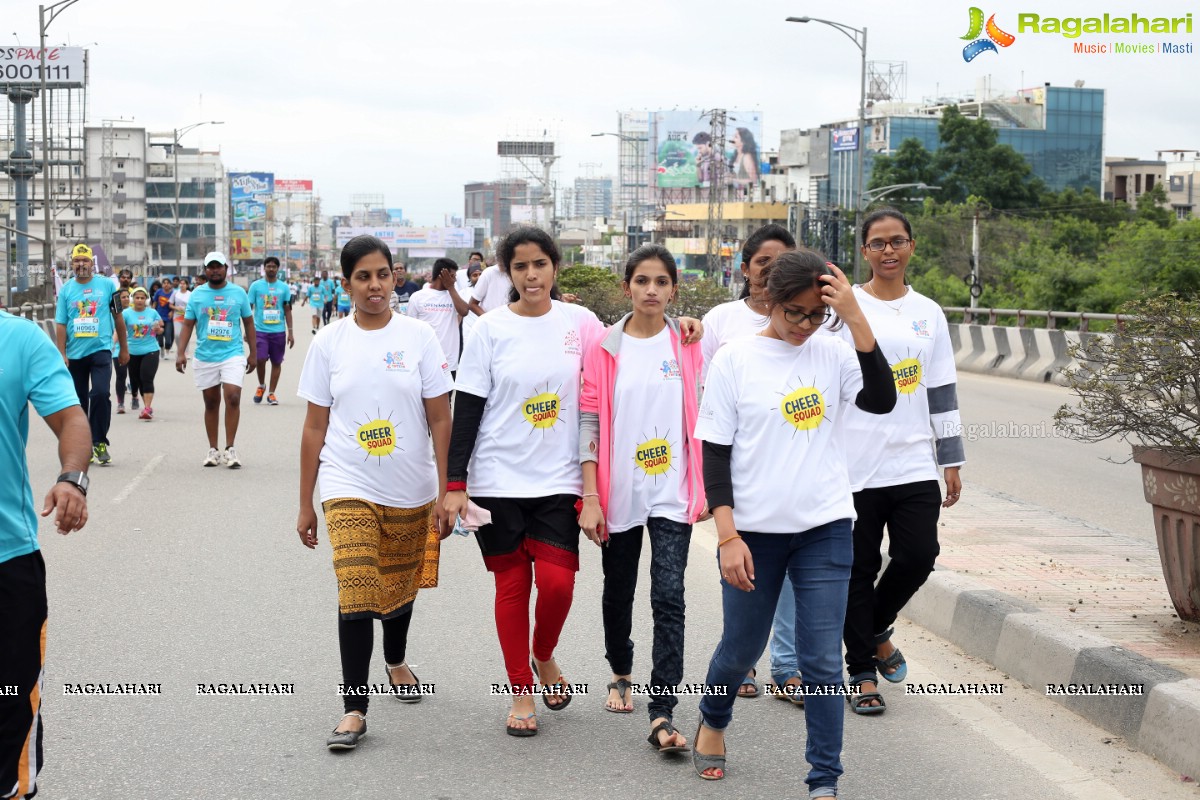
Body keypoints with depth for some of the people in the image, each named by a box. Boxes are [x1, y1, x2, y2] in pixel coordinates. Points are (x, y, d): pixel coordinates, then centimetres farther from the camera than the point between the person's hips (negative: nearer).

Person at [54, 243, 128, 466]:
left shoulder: (107, 285, 2)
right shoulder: (66, 290, 4)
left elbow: (118, 317, 9)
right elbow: (60, 325, 3)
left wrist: (124, 349, 11)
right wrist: (61, 354, -5)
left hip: (101, 350, -2)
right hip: (74, 355, 2)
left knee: (100, 394, -18)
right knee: (79, 402, 8)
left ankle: (100, 442, -7)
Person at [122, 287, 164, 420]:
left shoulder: (152, 313, 3)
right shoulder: (126, 313, -2)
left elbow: (160, 330, 13)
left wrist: (158, 328, -10)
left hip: (151, 351, -1)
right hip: (133, 352, 1)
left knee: (147, 379, -13)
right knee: (136, 380, 10)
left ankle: (147, 408, -15)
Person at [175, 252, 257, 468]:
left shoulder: (238, 293, 3)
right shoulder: (197, 294, 4)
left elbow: (248, 323, 10)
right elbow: (188, 325, 4)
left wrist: (253, 353, 7)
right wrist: (181, 353, -6)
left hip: (232, 355, -1)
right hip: (205, 356, 2)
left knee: (233, 398, -15)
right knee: (211, 403, 9)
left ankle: (230, 448, -7)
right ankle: (213, 449, 18)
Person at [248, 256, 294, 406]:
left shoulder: (284, 287, 6)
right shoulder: (255, 286, 2)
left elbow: (287, 310, 9)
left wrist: (290, 332, 3)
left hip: (279, 331, 2)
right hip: (260, 330, -2)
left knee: (276, 362, 5)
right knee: (260, 359, -13)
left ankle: (271, 393, 15)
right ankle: (261, 386, 13)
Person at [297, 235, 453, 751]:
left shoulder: (418, 338, -1)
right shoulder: (329, 343, 1)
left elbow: (440, 420, -1)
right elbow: (315, 428, 5)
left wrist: (444, 493, -6)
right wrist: (305, 504, 6)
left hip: (411, 491, 1)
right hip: (349, 489, -1)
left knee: (400, 588, 16)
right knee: (356, 595, -14)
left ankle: (395, 661, 46)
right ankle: (354, 709, -9)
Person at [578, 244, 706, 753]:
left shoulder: (688, 345, 2)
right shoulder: (604, 349, -2)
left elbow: (701, 419, 7)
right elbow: (589, 424, -3)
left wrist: (703, 487, 4)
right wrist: (590, 498, -7)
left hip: (673, 492, -1)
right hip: (618, 491, 1)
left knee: (668, 597, -10)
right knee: (619, 591, 16)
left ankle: (662, 716, -11)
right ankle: (621, 673, 42)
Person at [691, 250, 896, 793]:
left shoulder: (833, 354, 0)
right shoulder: (735, 360, -4)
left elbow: (881, 401, -17)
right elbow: (715, 453, -4)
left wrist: (855, 317, -21)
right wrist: (727, 535, -11)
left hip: (825, 529, 1)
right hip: (754, 530, 0)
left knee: (823, 661, -1)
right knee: (741, 647, 16)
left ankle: (824, 783, 8)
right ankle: (713, 721, 46)